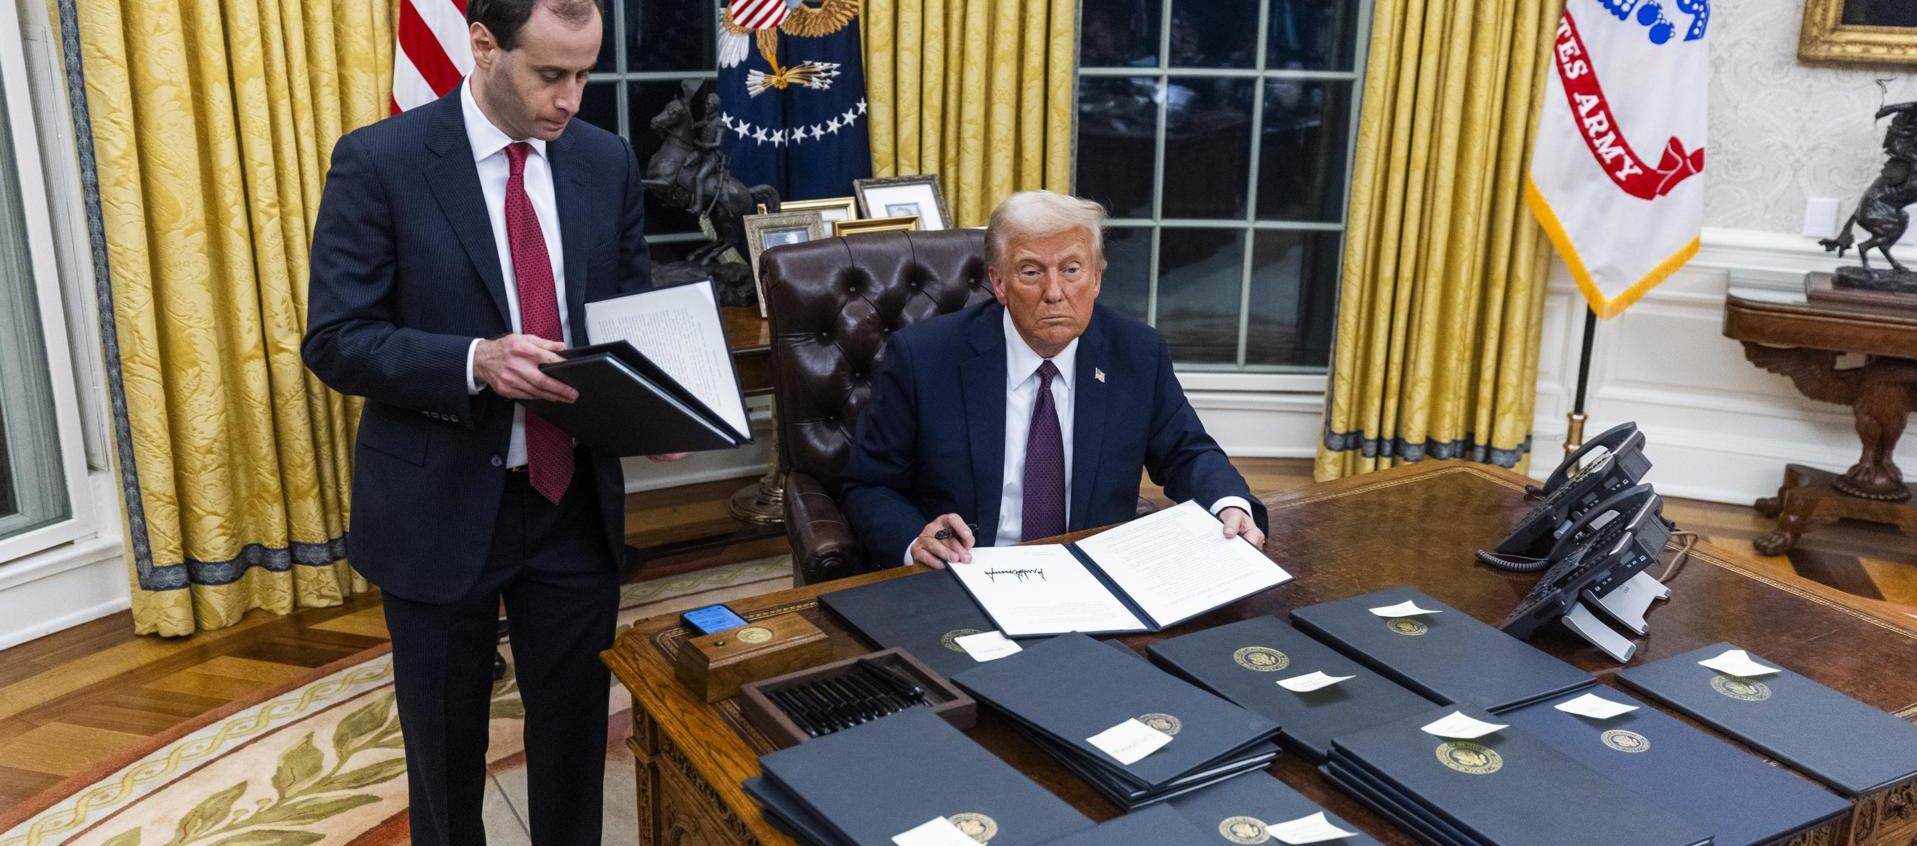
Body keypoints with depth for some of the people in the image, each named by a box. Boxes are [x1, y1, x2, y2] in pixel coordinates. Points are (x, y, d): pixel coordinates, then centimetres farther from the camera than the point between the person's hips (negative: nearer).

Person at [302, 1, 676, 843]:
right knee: (445, 745, 15)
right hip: (440, 505, -3)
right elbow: (335, 340, -12)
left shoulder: (608, 161, 1)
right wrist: (476, 360, -28)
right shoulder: (379, 162, -11)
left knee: (577, 729, 15)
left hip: (577, 499, 3)